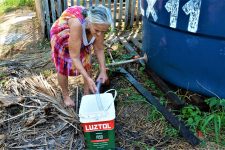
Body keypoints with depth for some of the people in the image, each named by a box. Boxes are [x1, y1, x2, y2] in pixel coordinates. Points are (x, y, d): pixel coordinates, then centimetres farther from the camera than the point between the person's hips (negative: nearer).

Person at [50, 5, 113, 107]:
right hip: (61, 38, -4)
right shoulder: (77, 24, -46)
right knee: (63, 68, 6)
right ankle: (65, 96, 28)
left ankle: (87, 93, 23)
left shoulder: (99, 25, -30)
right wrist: (88, 78, -43)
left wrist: (103, 71, -22)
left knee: (87, 64, 3)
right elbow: (74, 57, -40)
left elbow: (99, 49, -16)